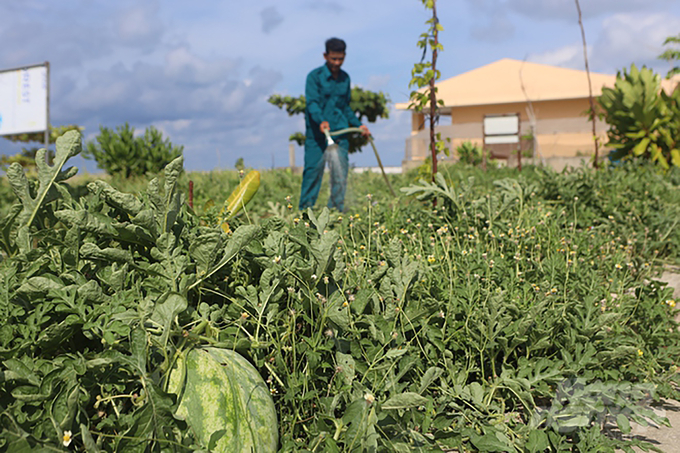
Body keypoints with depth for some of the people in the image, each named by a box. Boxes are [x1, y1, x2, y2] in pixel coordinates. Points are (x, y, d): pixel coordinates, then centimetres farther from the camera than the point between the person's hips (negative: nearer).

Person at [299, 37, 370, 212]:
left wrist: (358, 125, 19)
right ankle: (305, 211, 3)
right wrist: (321, 121, -33)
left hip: (340, 132, 5)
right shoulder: (315, 76, -4)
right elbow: (312, 102, -16)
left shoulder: (345, 78, 14)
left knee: (341, 173, 2)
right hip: (316, 133, -5)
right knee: (313, 171, -5)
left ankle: (336, 210, 11)